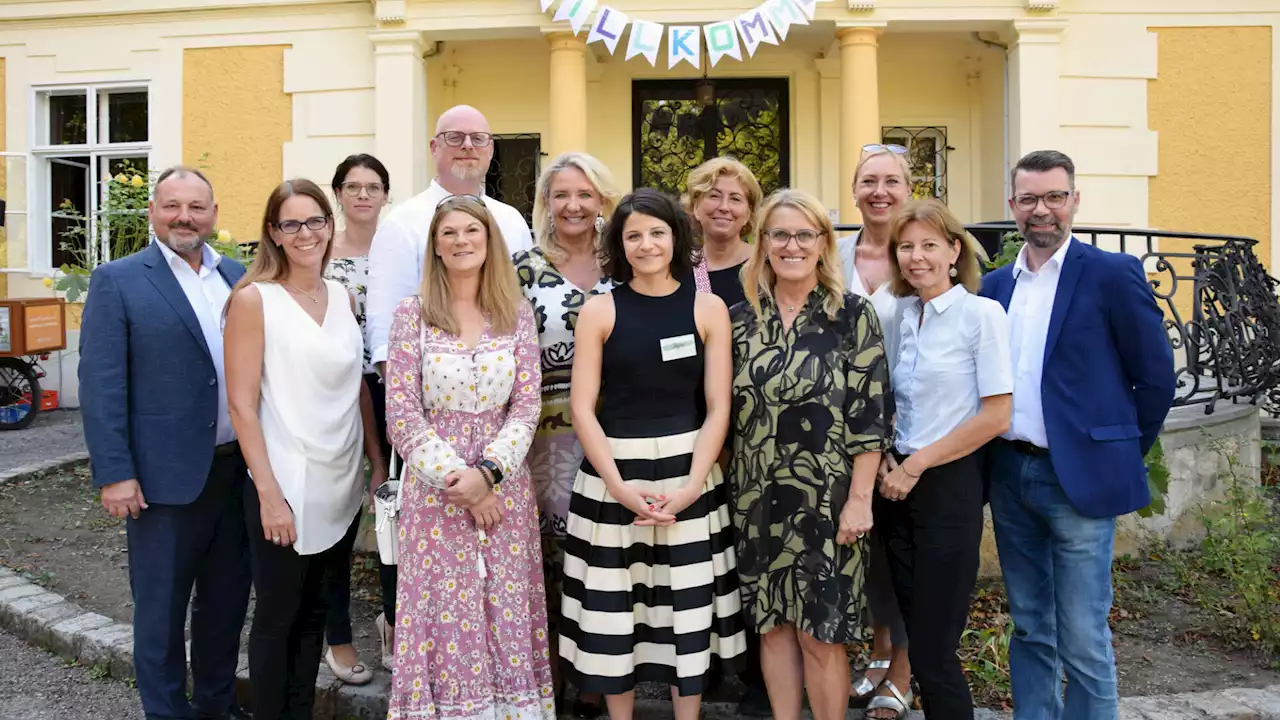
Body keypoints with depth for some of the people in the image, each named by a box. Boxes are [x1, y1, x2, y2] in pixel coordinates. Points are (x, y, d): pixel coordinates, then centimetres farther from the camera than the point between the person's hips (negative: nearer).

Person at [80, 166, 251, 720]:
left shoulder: (239, 278, 9)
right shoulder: (118, 281, -5)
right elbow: (101, 384, -9)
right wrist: (114, 474, -14)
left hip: (239, 469, 5)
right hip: (165, 477, -5)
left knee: (226, 600, 17)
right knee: (161, 609, 9)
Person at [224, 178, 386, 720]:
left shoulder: (343, 298, 8)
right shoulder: (254, 299, -8)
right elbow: (242, 404, -11)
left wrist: (378, 464, 8)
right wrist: (269, 493, -16)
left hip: (341, 486, 5)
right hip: (285, 488, -5)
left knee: (313, 611, 16)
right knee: (277, 617, 8)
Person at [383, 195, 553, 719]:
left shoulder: (517, 314, 5)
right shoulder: (412, 315, -1)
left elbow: (526, 407, 0)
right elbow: (402, 417, -5)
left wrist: (488, 472, -13)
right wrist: (456, 479, -12)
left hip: (504, 488, 2)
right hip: (436, 490, -1)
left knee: (507, 617, 6)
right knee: (445, 617, 3)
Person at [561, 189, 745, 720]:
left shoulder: (708, 308, 1)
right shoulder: (599, 311, -1)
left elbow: (718, 408, -2)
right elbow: (581, 407, -5)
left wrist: (691, 485, -13)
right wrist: (618, 486, -14)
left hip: (688, 471, 0)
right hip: (611, 471, 0)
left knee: (688, 604, 9)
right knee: (615, 605, 8)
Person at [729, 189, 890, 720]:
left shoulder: (852, 315, -5)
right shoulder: (742, 319, 5)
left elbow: (870, 413, -8)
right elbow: (728, 409, 9)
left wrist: (860, 498, -12)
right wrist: (730, 490, 5)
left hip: (826, 497, -3)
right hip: (758, 498, 4)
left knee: (821, 632, 3)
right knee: (772, 623, 12)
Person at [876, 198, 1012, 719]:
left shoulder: (981, 314, -8)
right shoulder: (898, 315, 8)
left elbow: (996, 416, -13)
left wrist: (915, 466, -12)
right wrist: (883, 461, -2)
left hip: (948, 487, -5)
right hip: (897, 485, 6)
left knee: (934, 648, -2)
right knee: (915, 634, 13)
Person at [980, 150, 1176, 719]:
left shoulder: (1113, 274, -5)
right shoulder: (995, 284, 10)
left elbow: (1155, 376, -3)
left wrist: (1122, 455, 0)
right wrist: (996, 458, 7)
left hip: (1078, 478, -5)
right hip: (1010, 475, 5)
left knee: (1082, 640, 1)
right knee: (1030, 629, 16)